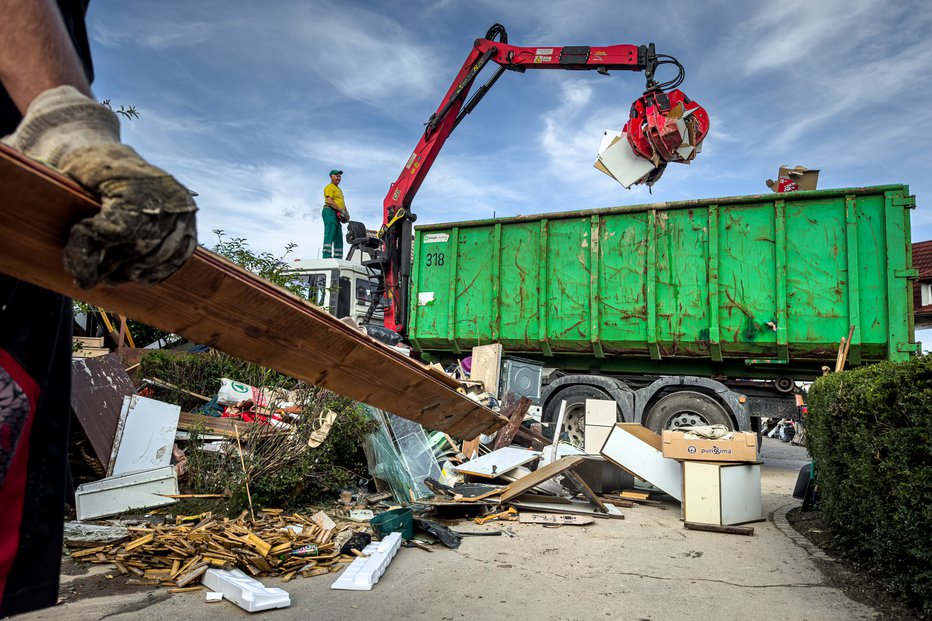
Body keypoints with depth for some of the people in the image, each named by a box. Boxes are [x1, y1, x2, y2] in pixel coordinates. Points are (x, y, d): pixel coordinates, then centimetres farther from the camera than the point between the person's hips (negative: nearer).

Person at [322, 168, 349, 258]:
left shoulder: (339, 189, 28)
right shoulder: (329, 187, -2)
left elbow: (342, 202, 27)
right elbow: (329, 201, -14)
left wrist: (346, 212, 9)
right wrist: (341, 210, -19)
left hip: (337, 215, 10)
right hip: (330, 212, -10)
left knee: (339, 237, 7)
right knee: (329, 234, -18)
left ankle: (338, 257, 8)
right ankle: (327, 256, -26)